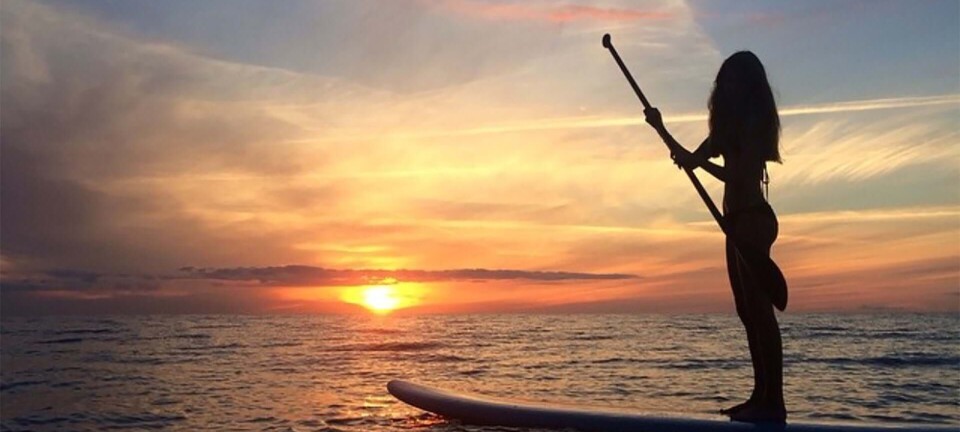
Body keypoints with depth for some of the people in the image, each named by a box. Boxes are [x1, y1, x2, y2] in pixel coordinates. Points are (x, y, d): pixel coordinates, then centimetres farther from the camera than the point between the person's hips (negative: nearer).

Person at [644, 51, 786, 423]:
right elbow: (691, 159, 25)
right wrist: (660, 128, 20)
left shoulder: (754, 120, -6)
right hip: (739, 220, 10)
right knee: (748, 310, 8)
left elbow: (738, 175, -14)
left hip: (751, 219, -10)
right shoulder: (732, 123, 21)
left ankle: (774, 401, -11)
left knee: (758, 308, -12)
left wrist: (700, 162, -14)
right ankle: (761, 396, 12)